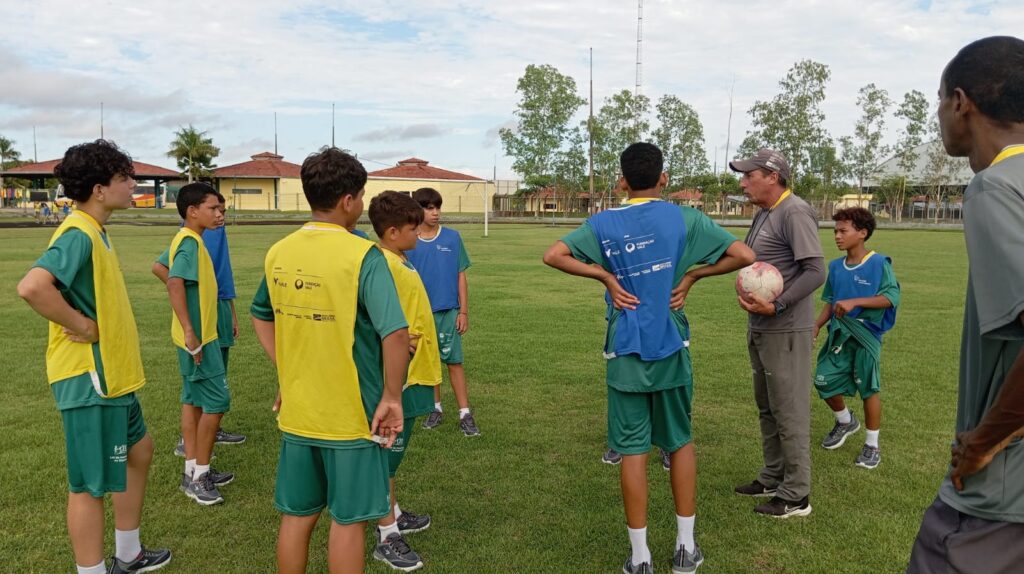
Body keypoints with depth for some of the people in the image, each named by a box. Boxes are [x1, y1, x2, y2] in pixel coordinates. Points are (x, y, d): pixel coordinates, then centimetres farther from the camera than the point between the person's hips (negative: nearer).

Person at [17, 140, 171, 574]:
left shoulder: (95, 232, 10)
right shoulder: (79, 235, -21)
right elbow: (32, 287, -36)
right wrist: (82, 326, -24)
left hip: (111, 375, 11)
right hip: (89, 379, -11)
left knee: (139, 450, 22)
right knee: (91, 484, 1)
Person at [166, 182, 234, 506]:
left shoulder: (186, 239, 13)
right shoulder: (191, 241, -18)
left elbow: (162, 269, 25)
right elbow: (174, 282, -29)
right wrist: (189, 332, -31)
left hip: (197, 335, 10)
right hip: (199, 336, -10)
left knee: (193, 399, 14)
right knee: (217, 401, -4)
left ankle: (193, 471, 23)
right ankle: (199, 476, 5)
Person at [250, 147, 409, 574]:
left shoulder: (278, 253, 1)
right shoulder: (363, 256, -18)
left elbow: (261, 317, 15)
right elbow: (396, 334, -25)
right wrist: (391, 397, -13)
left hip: (296, 413, 5)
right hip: (351, 416, -5)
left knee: (296, 516, 18)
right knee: (347, 521, 10)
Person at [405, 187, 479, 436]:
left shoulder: (452, 237, -2)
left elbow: (461, 276, 1)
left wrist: (464, 311, -2)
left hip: (448, 311, -1)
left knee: (454, 361, 0)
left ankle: (465, 413, 5)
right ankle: (435, 408, 26)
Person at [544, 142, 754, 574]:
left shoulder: (604, 223, -2)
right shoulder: (685, 218, -2)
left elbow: (553, 256, -9)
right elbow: (744, 256, -5)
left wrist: (606, 277, -5)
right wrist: (691, 275, 3)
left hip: (626, 352, -1)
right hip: (672, 347, 1)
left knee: (633, 449, 5)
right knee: (681, 442, 16)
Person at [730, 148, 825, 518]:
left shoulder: (794, 213, -15)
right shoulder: (763, 215, 14)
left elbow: (816, 272, -20)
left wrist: (776, 306, -25)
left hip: (784, 331, -10)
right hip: (759, 329, 10)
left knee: (790, 412, -1)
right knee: (767, 408, 18)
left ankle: (796, 496, 10)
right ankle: (772, 479, 32)